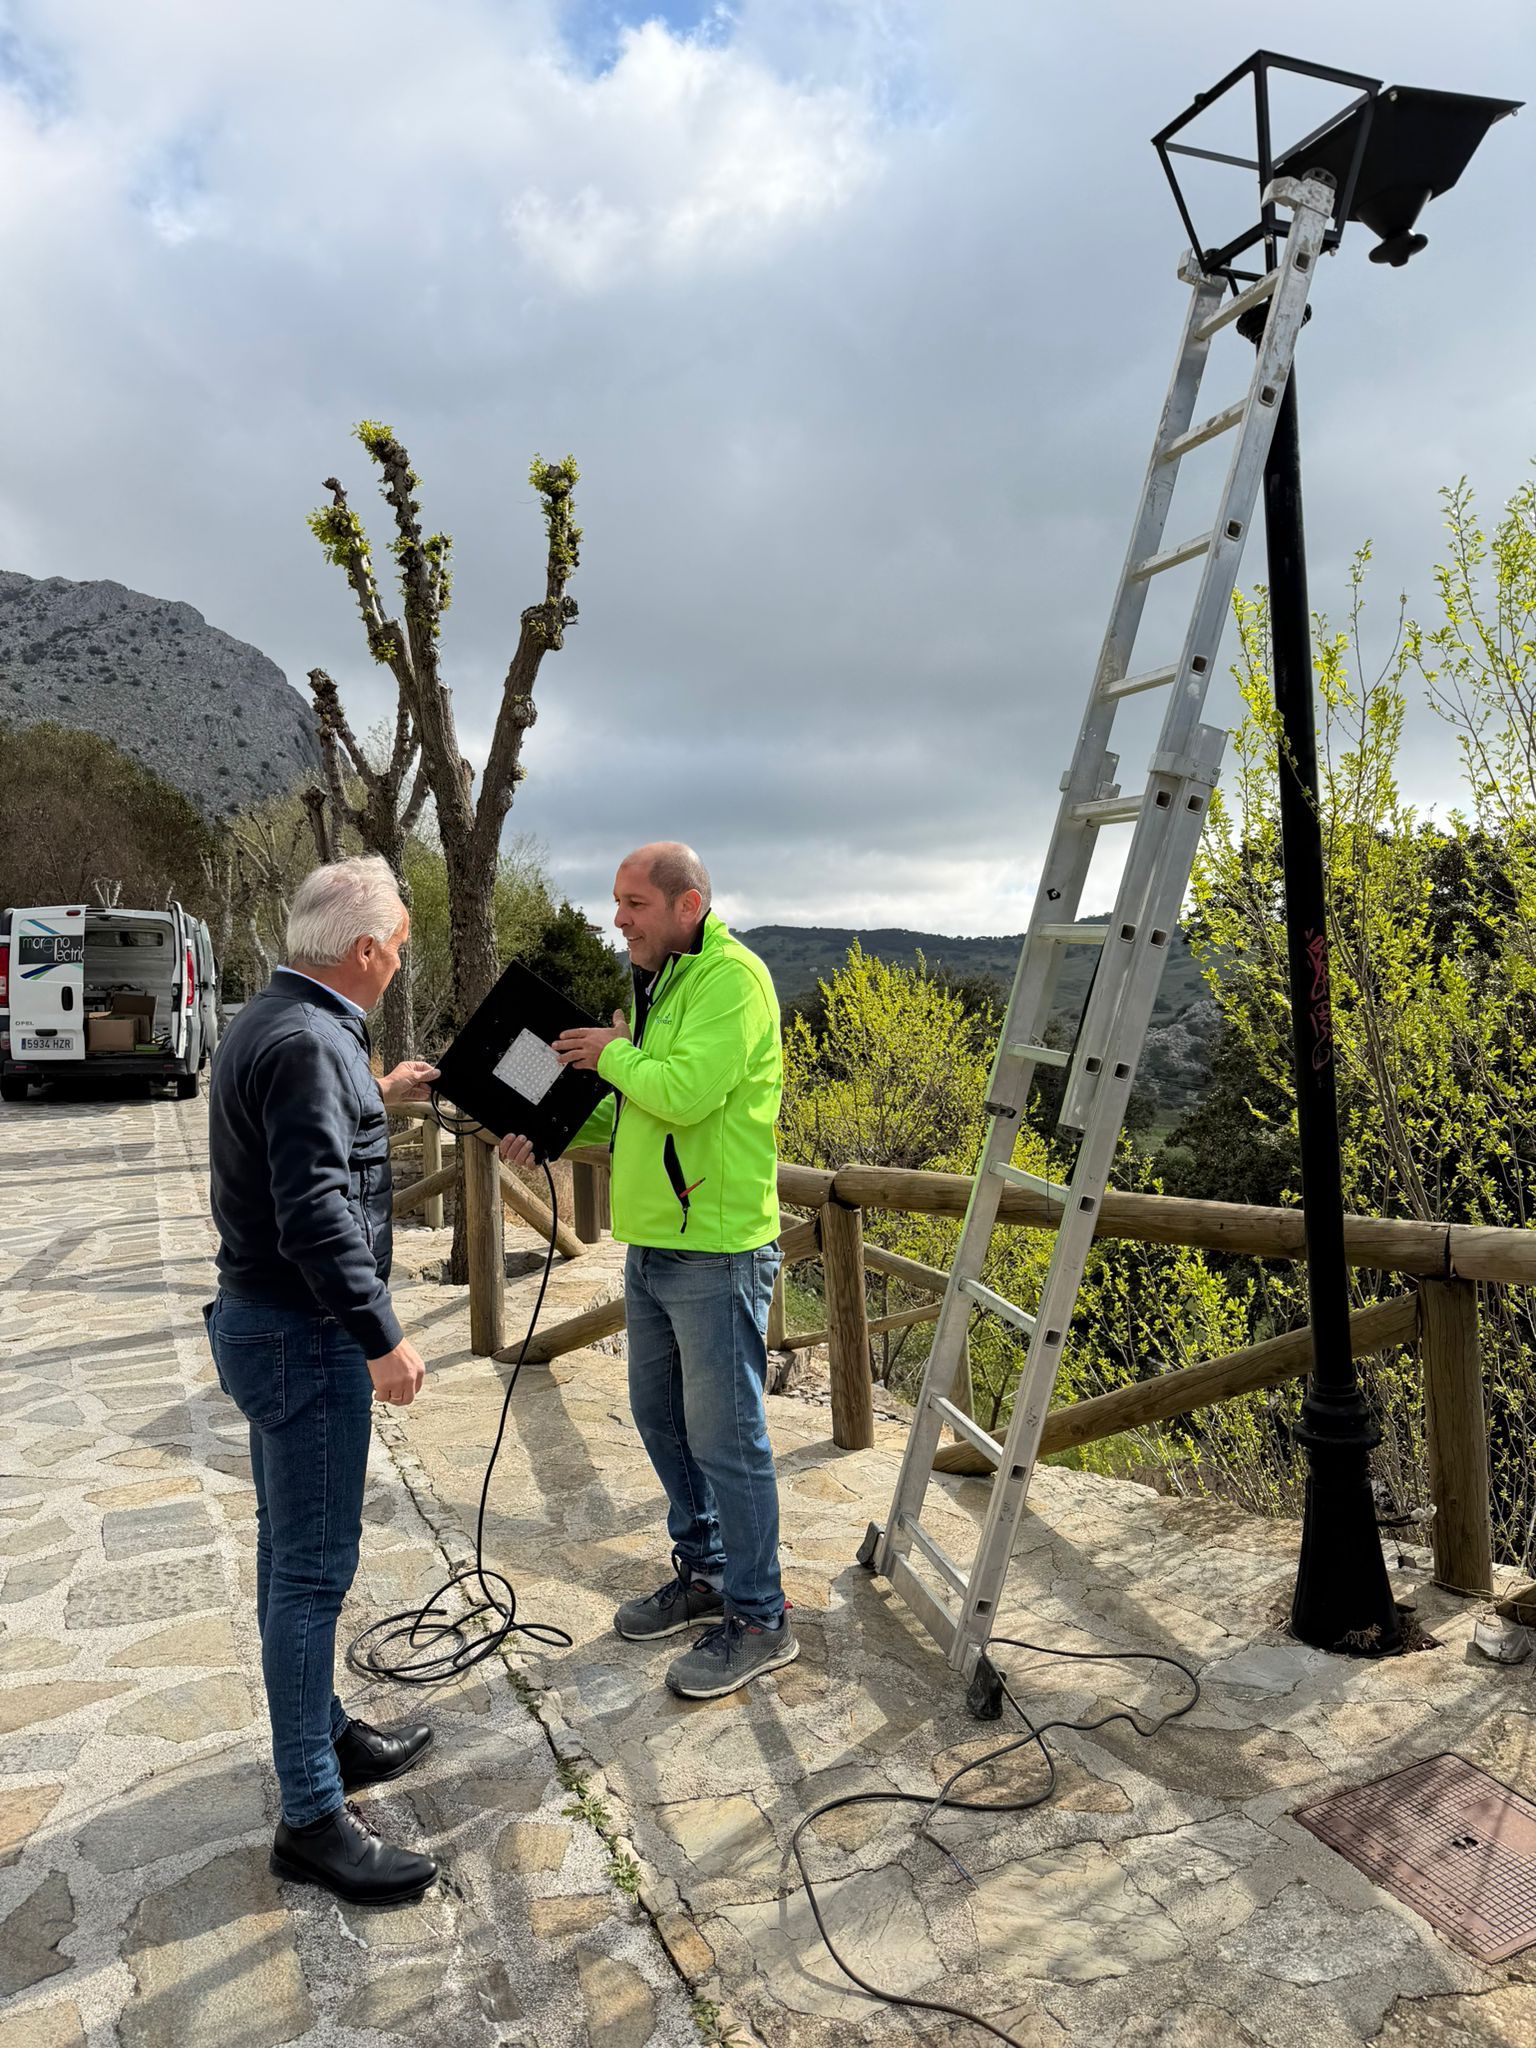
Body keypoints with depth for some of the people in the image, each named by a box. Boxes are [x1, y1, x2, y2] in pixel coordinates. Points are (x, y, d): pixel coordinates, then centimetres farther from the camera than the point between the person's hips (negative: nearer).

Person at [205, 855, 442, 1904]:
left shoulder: (271, 1022, 10)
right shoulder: (309, 1044, -23)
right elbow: (315, 1212, -28)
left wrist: (378, 1097, 29)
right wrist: (383, 1337, -25)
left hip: (274, 1325, 11)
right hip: (306, 1336, -11)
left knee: (295, 1553, 20)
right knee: (312, 1569, -2)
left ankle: (324, 1734, 36)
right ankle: (313, 1818, 10)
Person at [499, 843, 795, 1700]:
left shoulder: (733, 977, -15)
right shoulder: (659, 984, 16)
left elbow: (684, 1093, -28)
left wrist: (612, 1053, -11)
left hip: (717, 1252, -10)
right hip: (652, 1246, 10)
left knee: (725, 1437, 0)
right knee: (662, 1419, 19)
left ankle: (760, 1619, 16)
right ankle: (704, 1574, 37)